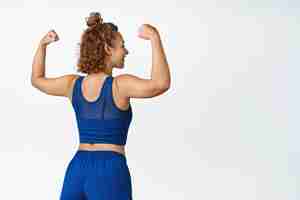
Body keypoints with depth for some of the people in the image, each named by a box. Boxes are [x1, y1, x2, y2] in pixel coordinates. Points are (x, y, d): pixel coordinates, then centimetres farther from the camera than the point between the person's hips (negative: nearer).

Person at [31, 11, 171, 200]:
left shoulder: (73, 84, 5)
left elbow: (37, 79, 24)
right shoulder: (119, 85, -13)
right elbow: (161, 84, -30)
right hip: (109, 173, -6)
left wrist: (42, 44, 31)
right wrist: (155, 37, -25)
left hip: (77, 170, 6)